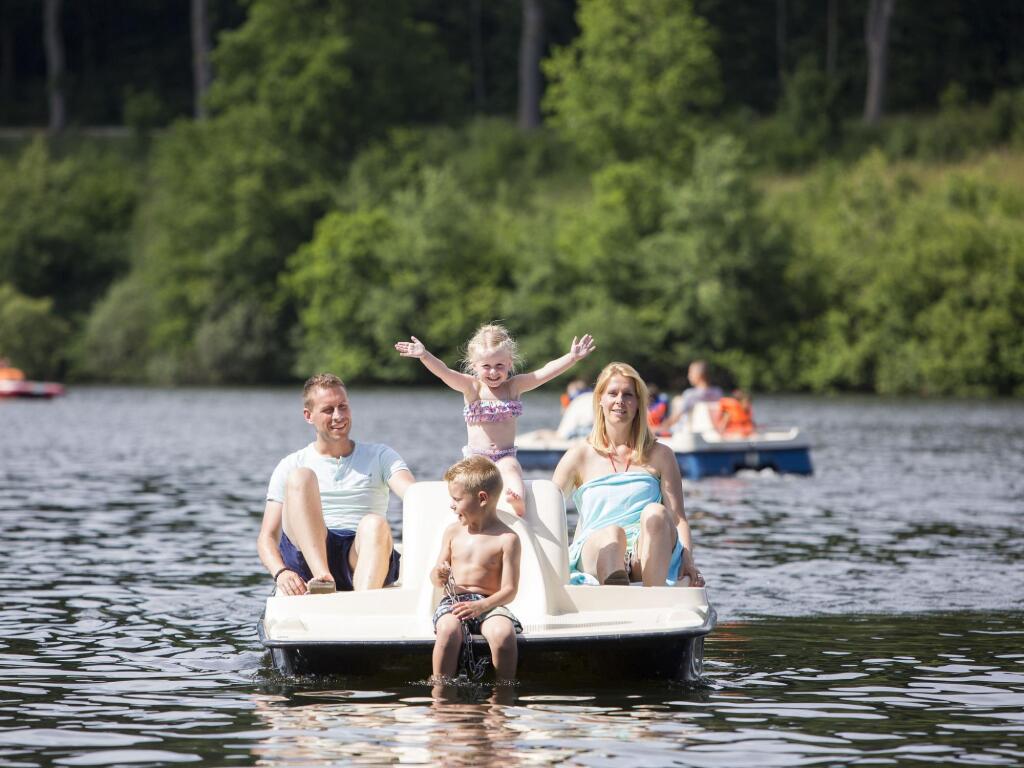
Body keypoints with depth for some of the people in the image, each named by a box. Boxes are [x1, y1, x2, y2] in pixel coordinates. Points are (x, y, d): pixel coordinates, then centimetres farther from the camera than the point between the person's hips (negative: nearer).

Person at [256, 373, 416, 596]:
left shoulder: (379, 456, 19)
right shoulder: (291, 466, 18)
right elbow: (266, 538, 10)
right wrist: (281, 573, -13)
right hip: (307, 556, 0)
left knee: (375, 525, -34)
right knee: (300, 477, -21)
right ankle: (322, 578, -42)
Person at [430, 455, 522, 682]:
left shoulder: (507, 538, -2)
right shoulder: (453, 532, 13)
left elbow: (509, 589, -6)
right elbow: (437, 578, 20)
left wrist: (482, 606, -22)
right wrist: (439, 575, -6)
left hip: (489, 604, -3)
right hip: (453, 601, 3)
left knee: (504, 633, -35)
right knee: (448, 630, -33)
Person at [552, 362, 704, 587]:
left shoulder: (660, 456, 19)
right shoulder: (580, 457, 17)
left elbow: (678, 516, 10)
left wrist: (688, 561, -8)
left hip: (649, 555, 1)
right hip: (596, 551, -1)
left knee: (655, 512, -32)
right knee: (611, 533, -37)